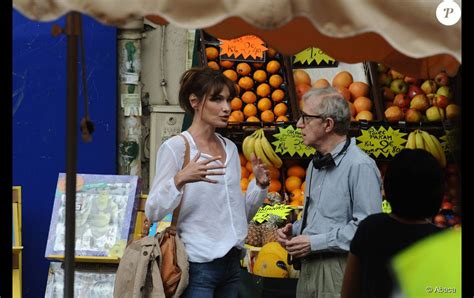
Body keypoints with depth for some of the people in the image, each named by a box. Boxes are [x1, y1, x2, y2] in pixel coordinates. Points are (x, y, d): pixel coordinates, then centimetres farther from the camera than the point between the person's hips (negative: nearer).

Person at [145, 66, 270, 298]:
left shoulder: (230, 148, 13)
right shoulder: (175, 148, -8)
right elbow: (153, 212, -14)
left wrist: (259, 185, 2)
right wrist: (180, 180, -28)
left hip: (231, 261, 7)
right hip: (197, 266, -7)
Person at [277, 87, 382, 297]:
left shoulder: (360, 166, -14)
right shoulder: (316, 164, 19)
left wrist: (314, 243, -18)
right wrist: (294, 230, 9)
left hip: (339, 271, -9)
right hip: (308, 269, 9)